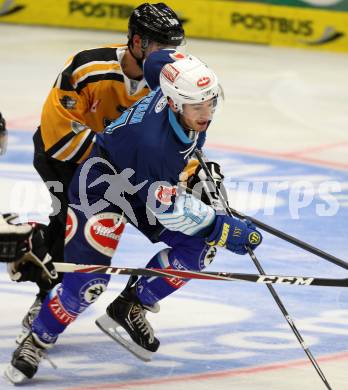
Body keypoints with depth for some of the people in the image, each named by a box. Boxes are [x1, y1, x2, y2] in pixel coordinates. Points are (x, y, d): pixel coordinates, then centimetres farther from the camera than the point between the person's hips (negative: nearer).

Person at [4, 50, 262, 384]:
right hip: (104, 181, -8)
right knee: (90, 276, -18)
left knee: (197, 246, -5)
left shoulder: (179, 84, -21)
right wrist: (222, 228, -29)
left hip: (152, 180, 8)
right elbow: (166, 208, -32)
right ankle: (36, 342, 3)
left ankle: (128, 308, 7)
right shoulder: (152, 140, -40)